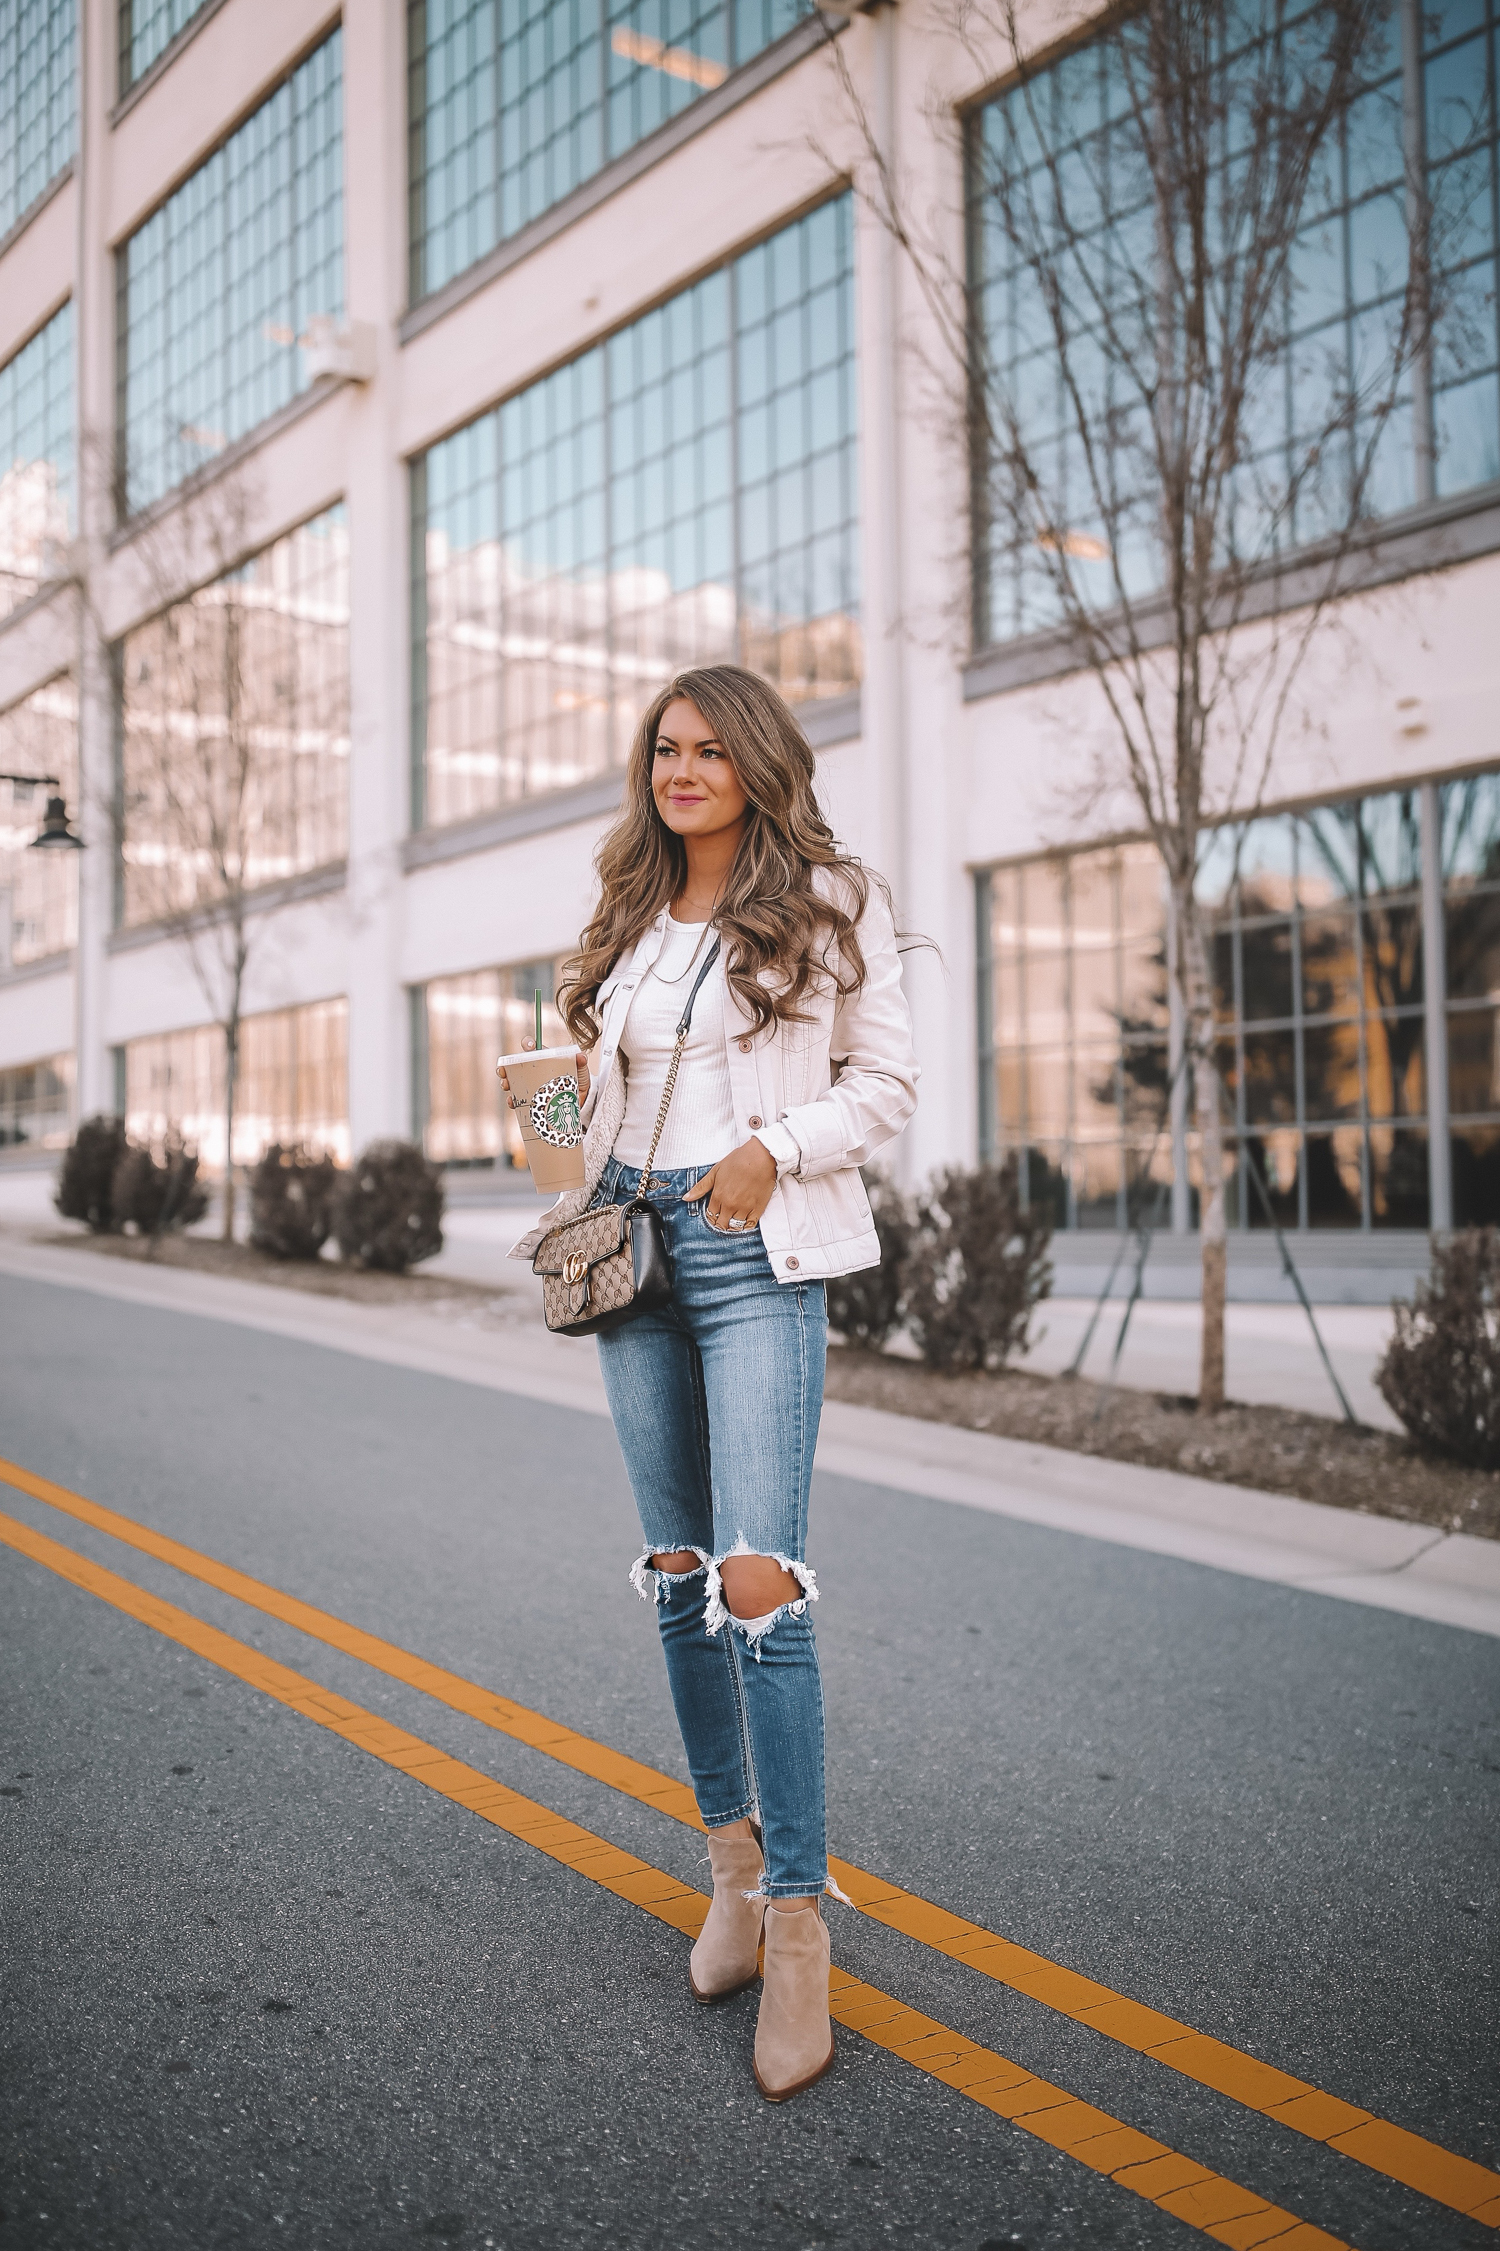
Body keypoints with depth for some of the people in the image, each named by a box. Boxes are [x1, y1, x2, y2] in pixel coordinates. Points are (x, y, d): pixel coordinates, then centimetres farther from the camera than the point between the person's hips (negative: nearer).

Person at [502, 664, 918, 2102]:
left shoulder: (827, 902, 1)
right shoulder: (629, 922, 16)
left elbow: (888, 1083, 0)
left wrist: (776, 1147, -14)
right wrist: (581, 1202, 5)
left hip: (759, 1256, -5)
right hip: (636, 1248, 6)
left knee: (758, 1581, -13)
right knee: (678, 1573, 9)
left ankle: (797, 1923, -3)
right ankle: (734, 1855, 25)